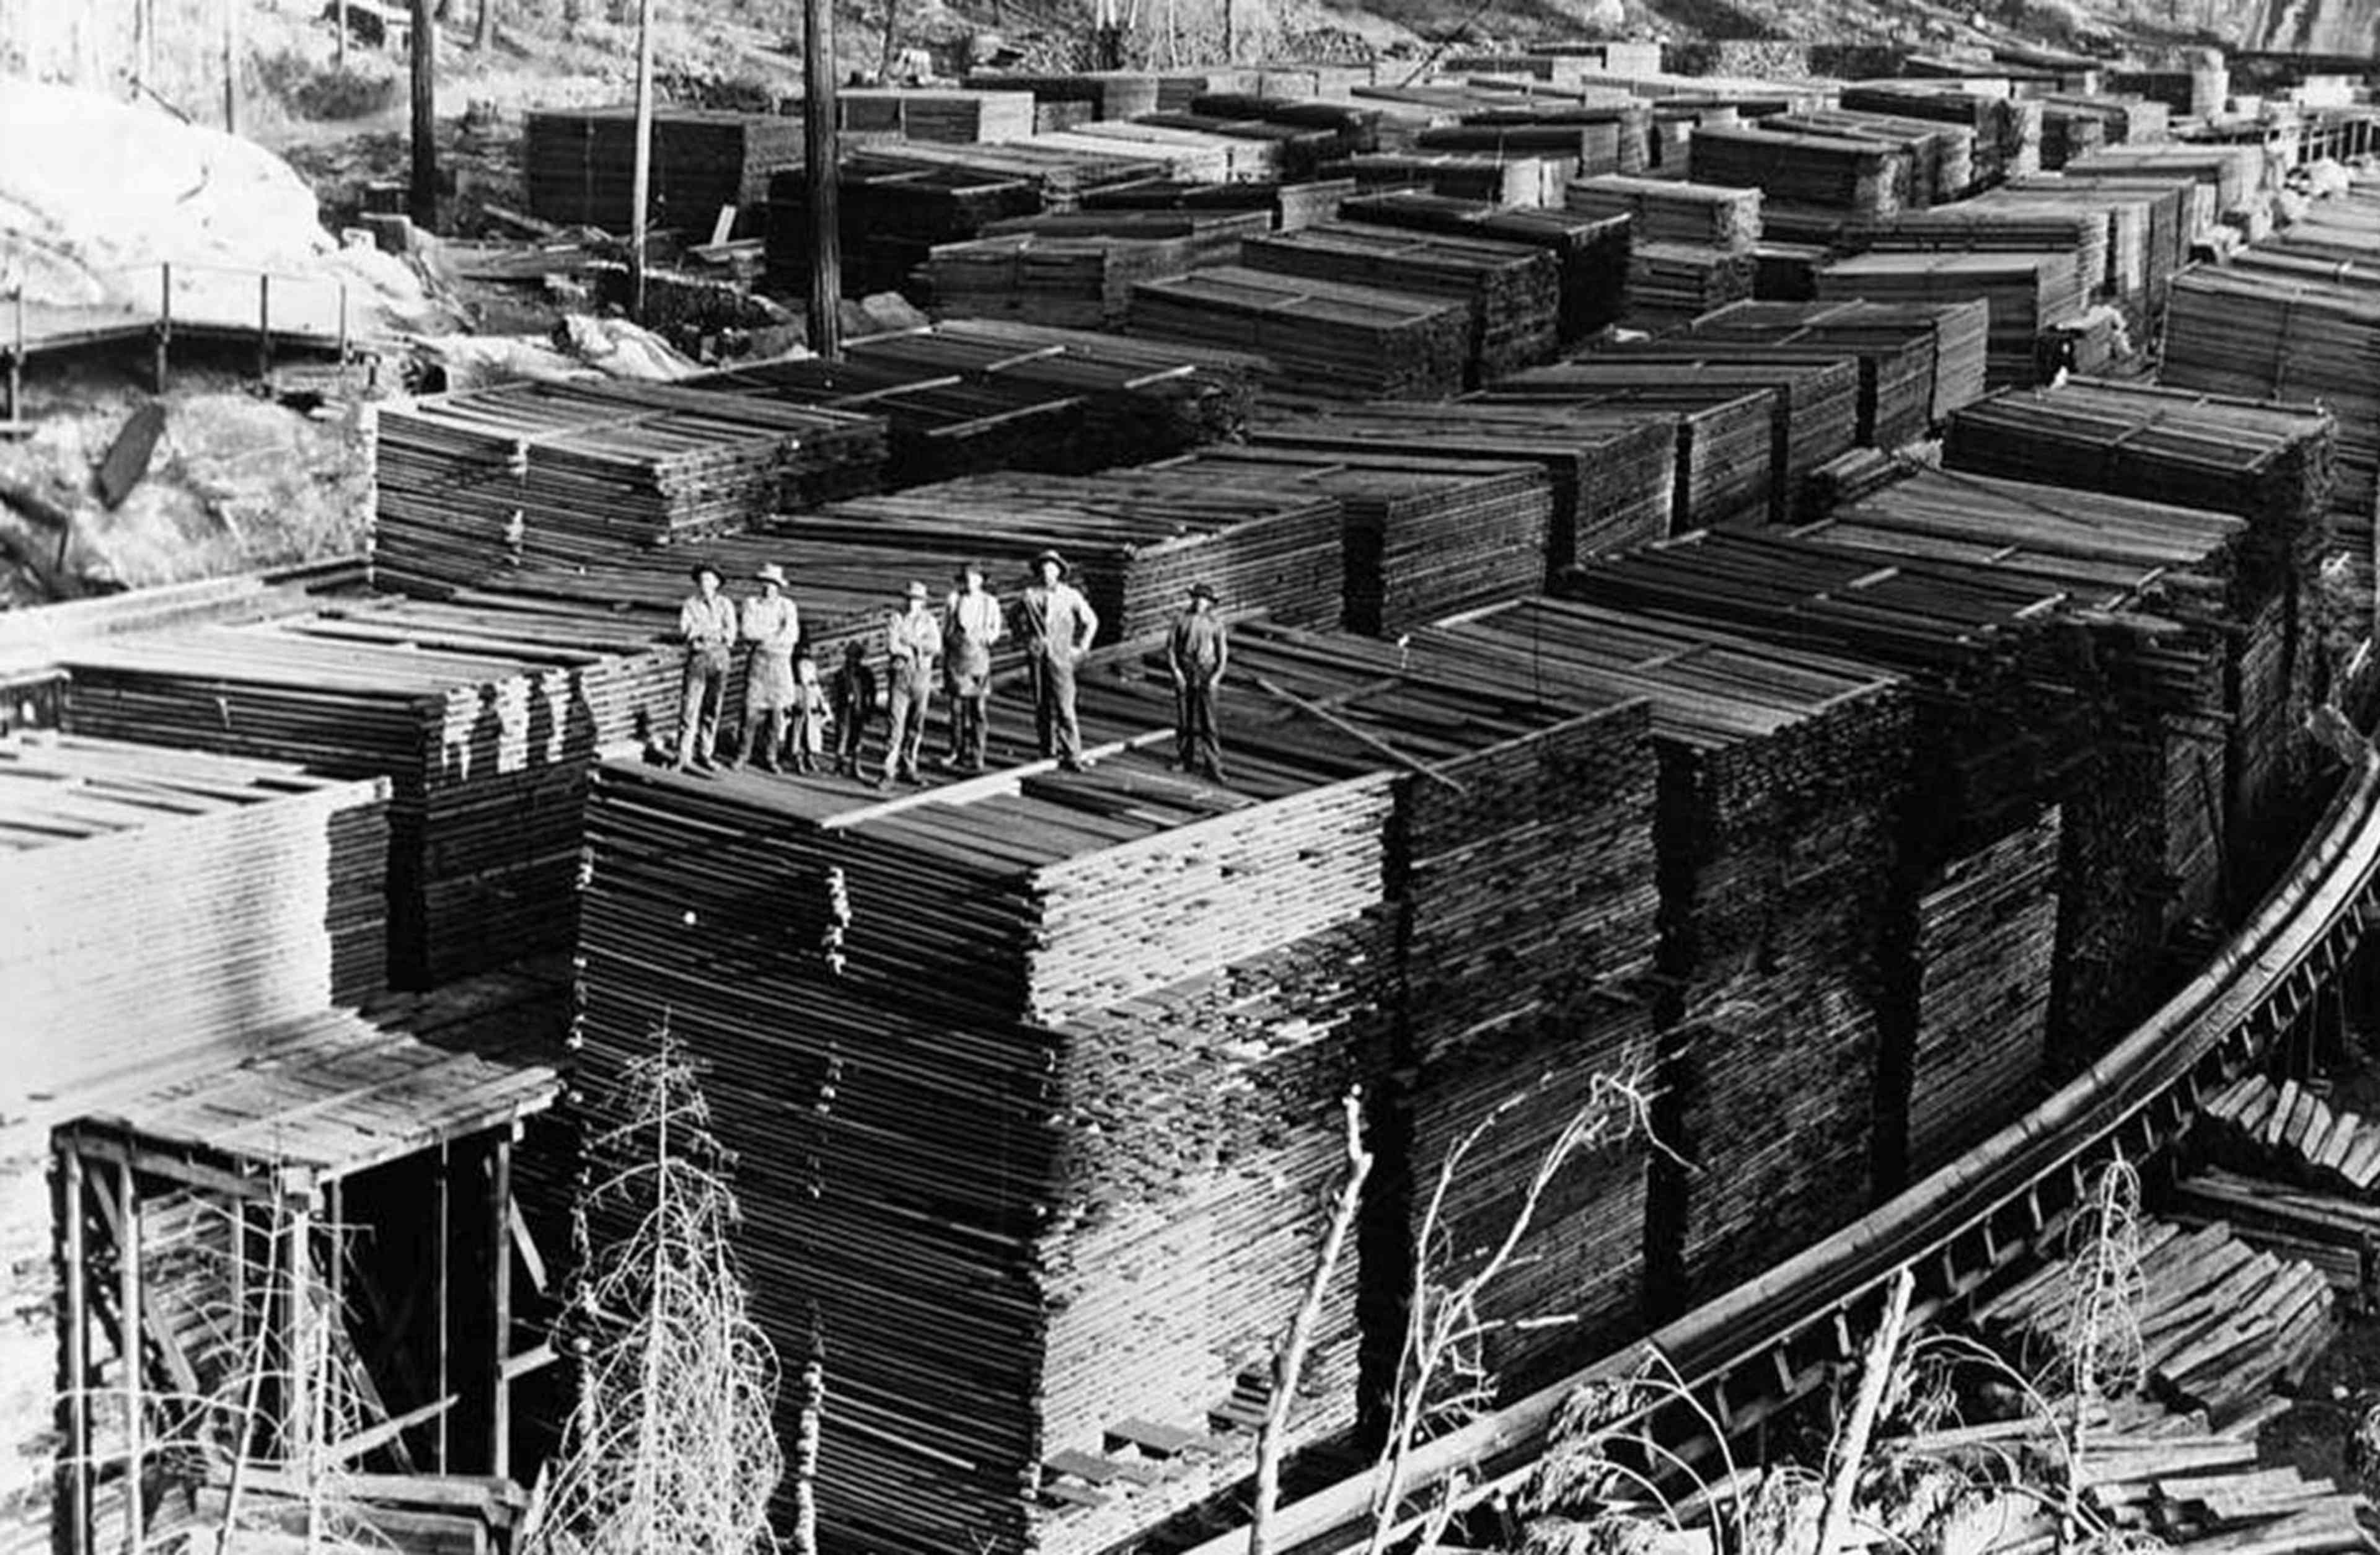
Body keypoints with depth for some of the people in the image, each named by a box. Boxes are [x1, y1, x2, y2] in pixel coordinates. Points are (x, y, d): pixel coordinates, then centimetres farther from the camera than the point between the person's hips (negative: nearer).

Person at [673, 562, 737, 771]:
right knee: (689, 707, -7)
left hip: (719, 657, 2)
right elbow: (684, 630, -11)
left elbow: (731, 635, -4)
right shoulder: (690, 604, 2)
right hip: (697, 657, -2)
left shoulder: (725, 605, 6)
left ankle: (703, 753, 13)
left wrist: (701, 631, -15)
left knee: (712, 709, 5)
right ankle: (683, 754, -4)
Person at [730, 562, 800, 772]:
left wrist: (762, 635, -11)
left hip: (780, 662, 1)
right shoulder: (752, 604, 5)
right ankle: (744, 753, 5)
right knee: (752, 708, -6)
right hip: (758, 660, -1)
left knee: (776, 712, 1)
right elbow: (748, 632, -7)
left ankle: (770, 757, 7)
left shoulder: (787, 607, 5)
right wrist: (776, 632, -11)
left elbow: (793, 635, -7)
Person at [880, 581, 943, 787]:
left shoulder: (928, 621, 6)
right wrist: (917, 650, -11)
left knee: (916, 725, 8)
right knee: (897, 724, -8)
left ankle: (908, 768, 17)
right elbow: (891, 646, -15)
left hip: (922, 677, 3)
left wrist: (912, 643, -16)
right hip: (901, 675, -3)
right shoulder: (897, 619, -1)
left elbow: (936, 646, -8)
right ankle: (888, 771, -6)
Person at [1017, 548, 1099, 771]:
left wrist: (1080, 647, 6)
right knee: (1042, 707, 7)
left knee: (1063, 706, -10)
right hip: (1037, 656, 3)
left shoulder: (1070, 596, -1)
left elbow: (1091, 621, 11)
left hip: (1060, 656, -3)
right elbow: (1018, 618, 22)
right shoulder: (1030, 595, 4)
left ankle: (1072, 755, -10)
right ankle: (1048, 751, 16)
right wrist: (1026, 640, 10)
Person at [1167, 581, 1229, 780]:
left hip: (1206, 673, -2)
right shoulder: (1181, 619, 1)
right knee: (1183, 718, 7)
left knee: (1207, 719, -7)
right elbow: (1170, 646, 2)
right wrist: (1175, 670, -9)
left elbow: (1223, 652, 1)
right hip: (1184, 673, 2)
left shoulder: (1215, 622, -1)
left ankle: (1214, 766, -7)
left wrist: (1217, 676, -10)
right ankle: (1185, 759, 19)